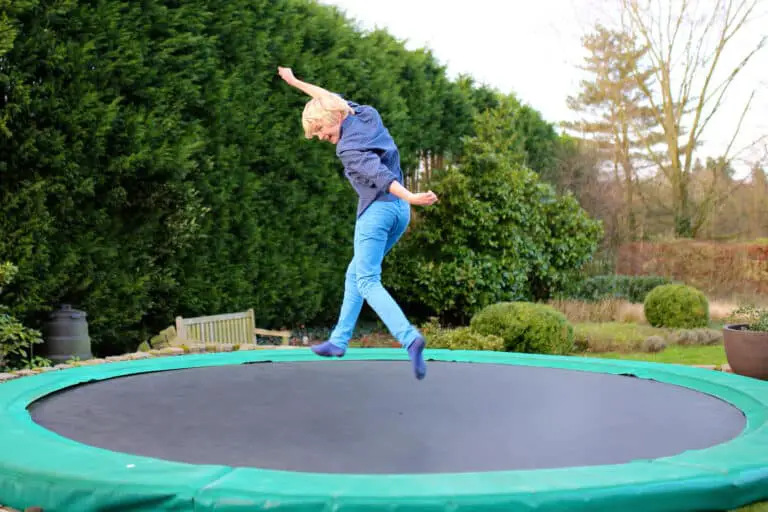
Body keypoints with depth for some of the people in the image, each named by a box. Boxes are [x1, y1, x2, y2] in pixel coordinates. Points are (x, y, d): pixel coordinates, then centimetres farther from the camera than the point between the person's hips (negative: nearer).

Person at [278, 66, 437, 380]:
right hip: (400, 212, 9)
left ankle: (409, 338, -31)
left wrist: (410, 198, -40)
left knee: (367, 282, -12)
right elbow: (331, 99, 28)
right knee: (356, 273, 17)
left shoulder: (348, 148, -14)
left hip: (377, 210, -9)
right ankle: (339, 340, 20)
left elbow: (380, 174, -29)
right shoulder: (367, 115, 12)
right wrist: (296, 82, 37)